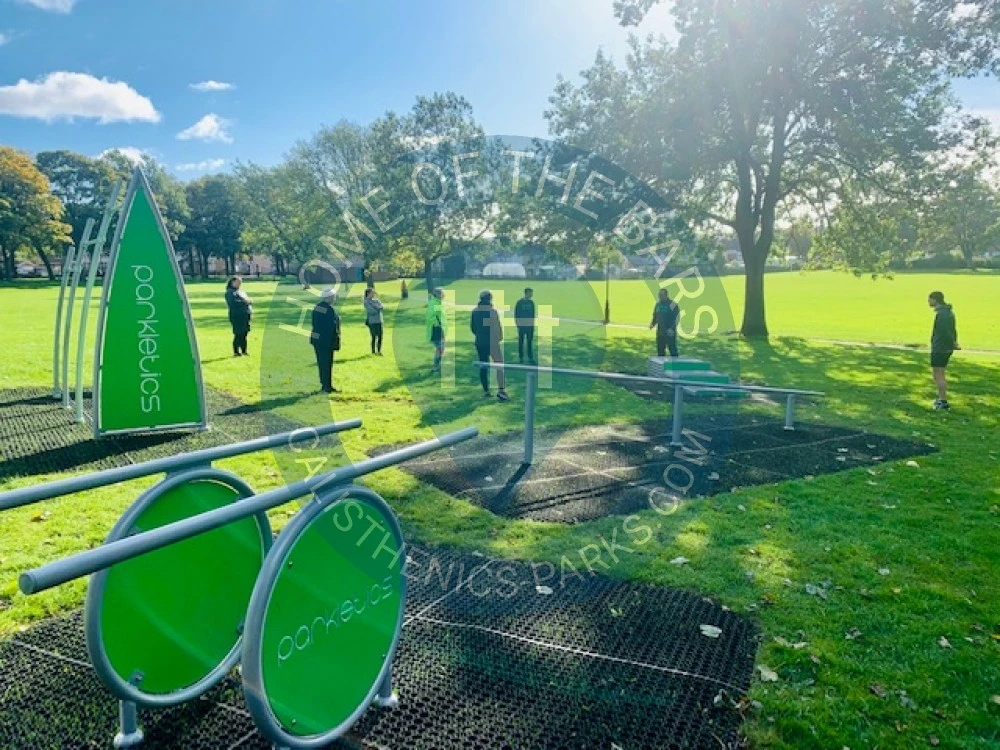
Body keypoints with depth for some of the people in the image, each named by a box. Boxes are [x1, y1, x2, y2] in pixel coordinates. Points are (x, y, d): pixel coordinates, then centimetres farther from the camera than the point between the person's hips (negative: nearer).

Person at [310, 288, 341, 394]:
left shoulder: (317, 307, 8)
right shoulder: (330, 310, -18)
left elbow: (314, 324, 13)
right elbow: (332, 328, -18)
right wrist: (335, 343, -13)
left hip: (316, 339, 8)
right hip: (326, 341, -8)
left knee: (321, 363, 14)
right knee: (327, 364, -2)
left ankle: (324, 385, 22)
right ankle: (327, 387, 3)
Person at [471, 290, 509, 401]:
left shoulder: (474, 311, 7)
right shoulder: (492, 311, -11)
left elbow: (471, 326, 12)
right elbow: (498, 327, -13)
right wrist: (500, 339, 0)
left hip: (479, 342, 6)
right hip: (492, 342, -6)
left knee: (483, 366, 11)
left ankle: (486, 390, 14)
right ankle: (501, 390, -12)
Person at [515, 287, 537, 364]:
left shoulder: (531, 302, 6)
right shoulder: (520, 302, -6)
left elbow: (533, 314, 13)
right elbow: (516, 314, -4)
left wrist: (533, 324, 9)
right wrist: (517, 324, -9)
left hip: (530, 325, 4)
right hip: (521, 326, -4)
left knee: (530, 342, 5)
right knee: (521, 342, 4)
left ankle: (530, 358, 9)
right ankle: (521, 358, 13)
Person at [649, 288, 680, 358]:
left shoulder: (673, 304, -9)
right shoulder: (658, 304, 12)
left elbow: (677, 318, -12)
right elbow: (655, 316, 21)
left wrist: (672, 329, -22)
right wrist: (653, 324, 2)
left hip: (670, 332, -6)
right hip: (660, 332, 6)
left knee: (672, 349, -4)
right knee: (660, 350, 12)